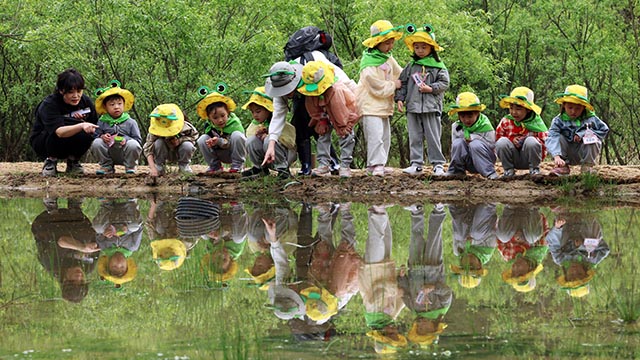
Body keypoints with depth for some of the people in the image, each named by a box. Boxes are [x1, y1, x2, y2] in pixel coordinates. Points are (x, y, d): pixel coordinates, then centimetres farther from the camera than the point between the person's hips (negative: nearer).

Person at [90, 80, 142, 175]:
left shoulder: (130, 122, -1)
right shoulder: (102, 122, 4)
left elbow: (138, 140, -4)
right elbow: (96, 136, 3)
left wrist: (126, 140, -22)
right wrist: (102, 137, -19)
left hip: (125, 155, -2)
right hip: (108, 154, 2)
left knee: (133, 145, -32)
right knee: (96, 143, -23)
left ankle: (130, 167, -2)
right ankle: (106, 166, 0)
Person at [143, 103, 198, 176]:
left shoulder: (184, 127, -28)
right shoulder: (154, 131, -30)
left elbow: (194, 135, -10)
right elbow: (148, 150, -32)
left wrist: (180, 140, -30)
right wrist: (153, 168, -44)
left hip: (179, 154, 0)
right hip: (166, 153, 0)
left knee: (187, 145, -31)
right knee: (158, 142, -31)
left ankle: (183, 165, -1)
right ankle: (159, 166, -9)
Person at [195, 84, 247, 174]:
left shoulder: (235, 123, -22)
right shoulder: (209, 126, -10)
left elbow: (236, 142, -26)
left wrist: (220, 141, -40)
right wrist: (212, 142, -30)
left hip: (235, 153, -3)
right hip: (221, 155, 3)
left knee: (236, 135, -32)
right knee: (202, 139, -18)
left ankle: (237, 166, -18)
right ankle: (215, 166, -3)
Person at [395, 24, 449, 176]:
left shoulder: (438, 66, 2)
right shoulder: (410, 66, 11)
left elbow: (444, 83, -1)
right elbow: (402, 83, 12)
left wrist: (431, 89, -13)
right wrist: (400, 98, 2)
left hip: (431, 107, -3)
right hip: (413, 107, 3)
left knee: (433, 137, -1)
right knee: (414, 137, 5)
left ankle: (438, 164, 4)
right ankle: (416, 164, 9)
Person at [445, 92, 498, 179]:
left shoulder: (485, 126, -13)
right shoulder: (457, 127, -2)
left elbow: (491, 144, -15)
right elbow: (454, 147, 4)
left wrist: (474, 137, -18)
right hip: (469, 164, 4)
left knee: (475, 144, -32)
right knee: (458, 143, -21)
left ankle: (490, 173, -28)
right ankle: (456, 171, -6)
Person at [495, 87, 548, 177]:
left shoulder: (536, 122, -7)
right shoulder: (506, 121, -2)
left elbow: (546, 141, -8)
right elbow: (497, 137, 3)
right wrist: (511, 139, -15)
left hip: (528, 159, -1)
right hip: (513, 159, 1)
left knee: (531, 141, -31)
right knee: (502, 142, -26)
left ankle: (534, 169, -8)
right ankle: (508, 169, -6)